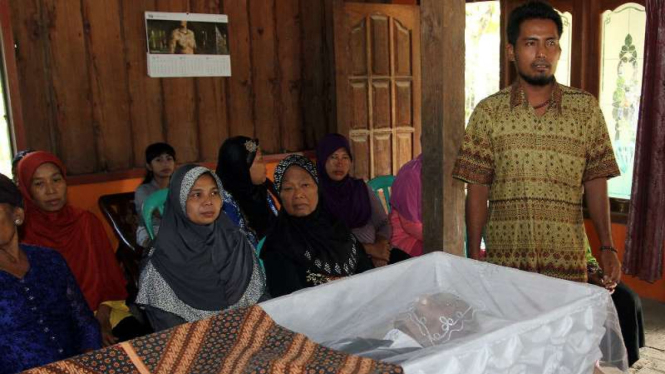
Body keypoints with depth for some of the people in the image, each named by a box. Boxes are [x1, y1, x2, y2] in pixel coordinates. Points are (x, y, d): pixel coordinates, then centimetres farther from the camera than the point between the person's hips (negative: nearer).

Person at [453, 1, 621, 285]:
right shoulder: (488, 112, -1)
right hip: (503, 259, -1)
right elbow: (477, 189, 0)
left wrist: (607, 247, 0)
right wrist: (474, 255, -2)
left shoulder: (586, 108, 3)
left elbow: (595, 182, 6)